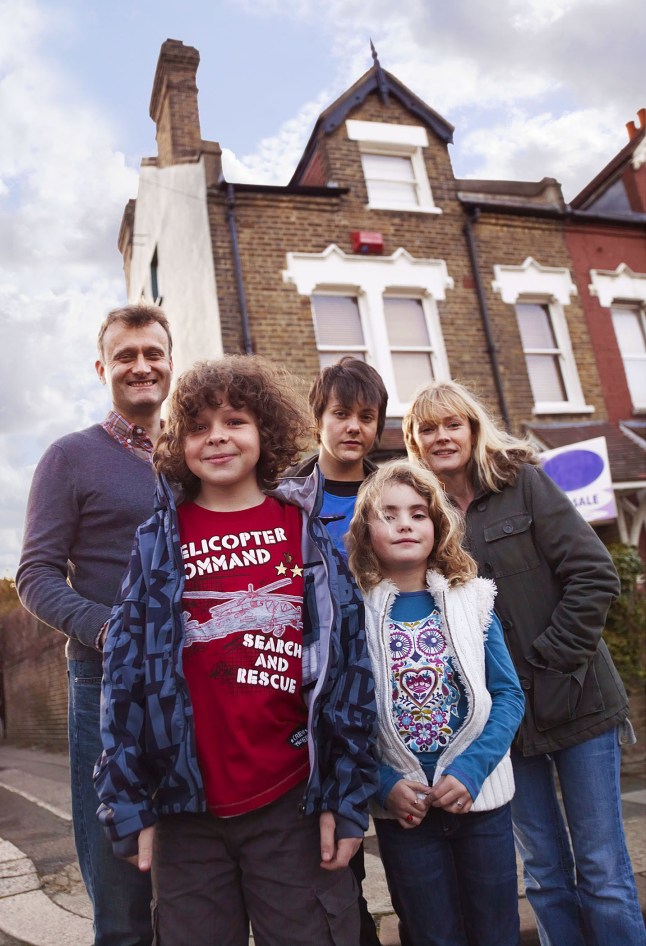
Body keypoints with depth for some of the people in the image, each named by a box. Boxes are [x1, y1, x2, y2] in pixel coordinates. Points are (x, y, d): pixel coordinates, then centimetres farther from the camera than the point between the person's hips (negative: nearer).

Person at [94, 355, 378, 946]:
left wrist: (346, 795, -3)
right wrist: (130, 803, -1)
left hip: (297, 805, 0)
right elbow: (126, 672, 1)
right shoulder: (160, 541, 1)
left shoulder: (310, 531, 1)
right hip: (188, 809, 1)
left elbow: (347, 664, -1)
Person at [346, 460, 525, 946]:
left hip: (481, 797, 2)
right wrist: (384, 784, -16)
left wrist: (470, 770, -14)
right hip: (403, 808, -1)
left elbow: (508, 696, -3)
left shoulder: (471, 600, -2)